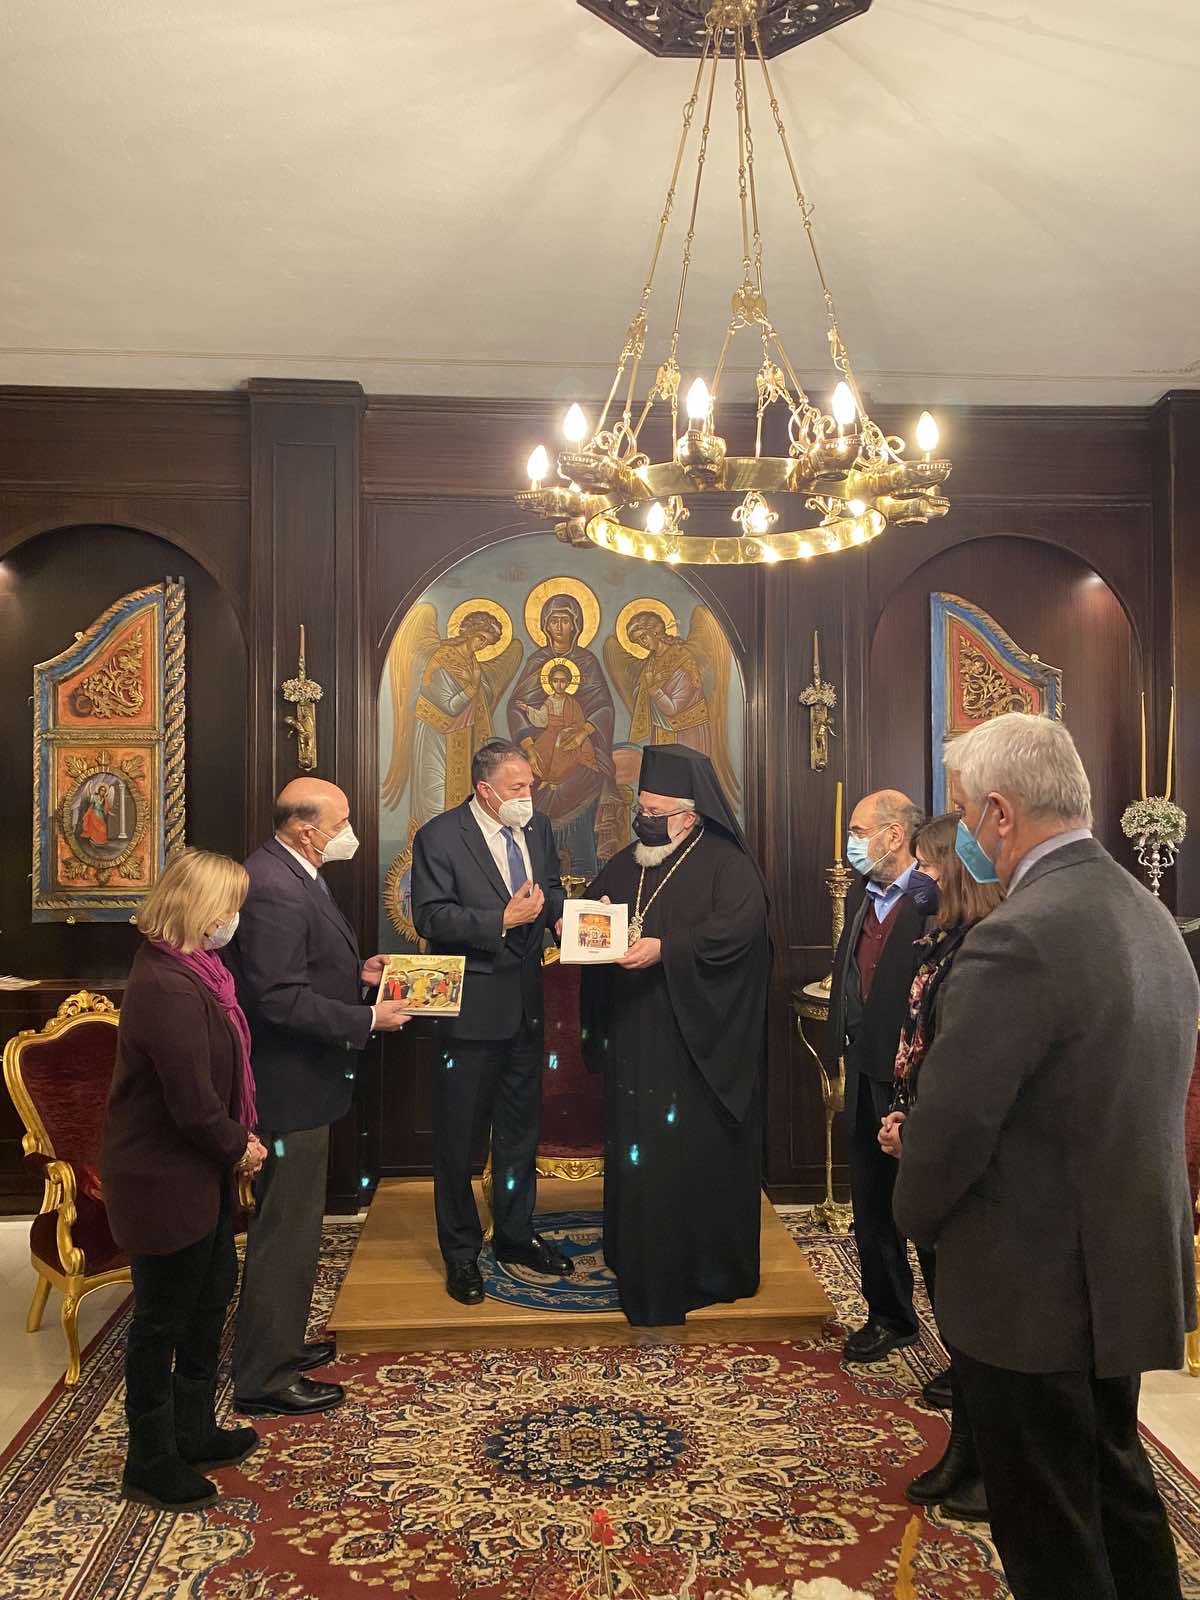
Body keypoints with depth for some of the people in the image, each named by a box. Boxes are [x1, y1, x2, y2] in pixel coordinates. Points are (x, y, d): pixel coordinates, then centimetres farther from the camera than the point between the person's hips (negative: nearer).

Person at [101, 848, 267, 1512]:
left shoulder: (186, 970, 3)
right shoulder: (169, 990, -29)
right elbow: (194, 1105, -27)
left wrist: (235, 1141, 4)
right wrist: (239, 1146, -10)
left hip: (198, 1174, 10)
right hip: (164, 1182, -10)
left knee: (210, 1296, 22)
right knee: (162, 1320, 8)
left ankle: (193, 1433, 39)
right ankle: (151, 1465, 27)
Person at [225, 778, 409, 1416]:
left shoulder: (290, 874, 7)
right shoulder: (274, 890, -25)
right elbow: (280, 1000, -28)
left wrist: (357, 971, 6)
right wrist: (366, 1020, -21)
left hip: (298, 1081, 11)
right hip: (288, 1086, -11)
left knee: (289, 1224, 23)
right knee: (287, 1231, 2)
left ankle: (276, 1343, 39)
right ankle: (265, 1379, 17)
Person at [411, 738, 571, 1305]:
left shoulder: (537, 827, 5)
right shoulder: (439, 837, -13)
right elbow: (431, 918, -19)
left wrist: (558, 913, -5)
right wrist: (503, 920, -24)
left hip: (525, 1003, 6)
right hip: (470, 1007, -6)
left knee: (521, 1126, 18)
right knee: (458, 1135, 6)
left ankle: (515, 1235, 36)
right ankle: (461, 1252, 23)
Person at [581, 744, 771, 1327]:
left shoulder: (725, 863, -6)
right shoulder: (626, 866, 15)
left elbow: (740, 923, -21)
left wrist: (665, 948, -27)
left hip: (698, 1045, -6)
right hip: (634, 1043, 6)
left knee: (695, 1153, 1)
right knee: (636, 1151, 10)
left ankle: (709, 1267, 15)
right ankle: (639, 1263, 23)